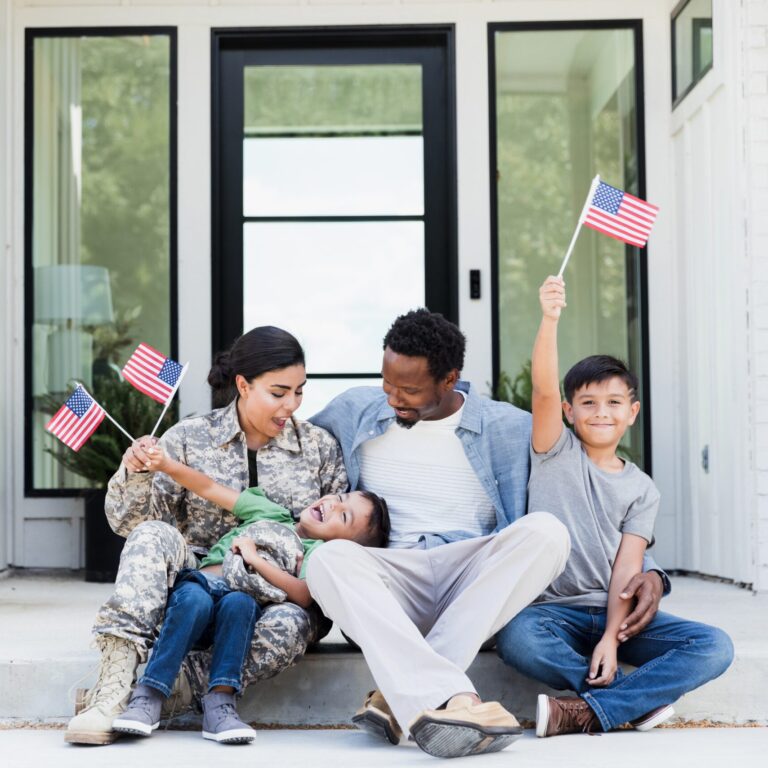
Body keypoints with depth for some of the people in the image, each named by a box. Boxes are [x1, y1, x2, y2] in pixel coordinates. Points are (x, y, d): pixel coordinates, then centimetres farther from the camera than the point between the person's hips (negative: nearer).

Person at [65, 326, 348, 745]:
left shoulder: (319, 446, 6)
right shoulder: (189, 438, 3)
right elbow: (129, 521, 0)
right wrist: (134, 473, -21)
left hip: (280, 594, 0)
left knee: (289, 625, -36)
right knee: (153, 536, -31)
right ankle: (115, 681, -40)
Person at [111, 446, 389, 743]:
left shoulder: (315, 552, 12)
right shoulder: (271, 513, 22)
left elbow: (303, 595, -10)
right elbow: (209, 489, 20)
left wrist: (254, 557, -10)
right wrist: (167, 465, 7)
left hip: (240, 597, -2)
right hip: (198, 582, 2)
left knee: (238, 603, -36)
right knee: (195, 600, -33)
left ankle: (219, 702, -39)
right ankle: (148, 697, -34)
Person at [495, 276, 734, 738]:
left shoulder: (641, 488, 11)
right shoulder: (556, 453, 8)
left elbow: (628, 566, -2)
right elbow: (544, 391, -11)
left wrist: (611, 638, -17)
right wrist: (550, 320, -26)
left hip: (616, 614, 2)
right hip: (556, 610, -2)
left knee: (716, 647, -22)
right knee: (517, 639, -37)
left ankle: (587, 712, -26)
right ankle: (641, 698, -21)